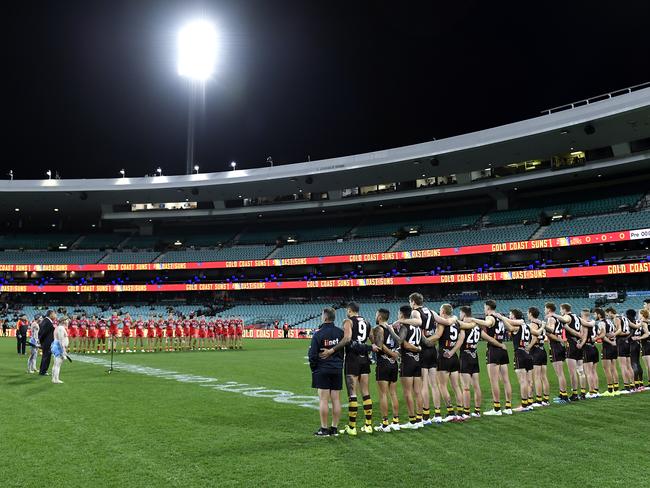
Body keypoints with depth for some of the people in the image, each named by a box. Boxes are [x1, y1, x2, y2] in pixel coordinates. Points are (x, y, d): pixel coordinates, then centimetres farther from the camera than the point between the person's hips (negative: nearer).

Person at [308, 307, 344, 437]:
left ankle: (324, 429, 2)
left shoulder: (318, 334, -11)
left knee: (323, 400, -1)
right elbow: (345, 350, 10)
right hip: (337, 369, 5)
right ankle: (334, 428, 15)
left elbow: (312, 355, -10)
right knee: (336, 400, 8)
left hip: (322, 370, -5)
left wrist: (313, 369, 5)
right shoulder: (340, 332, 4)